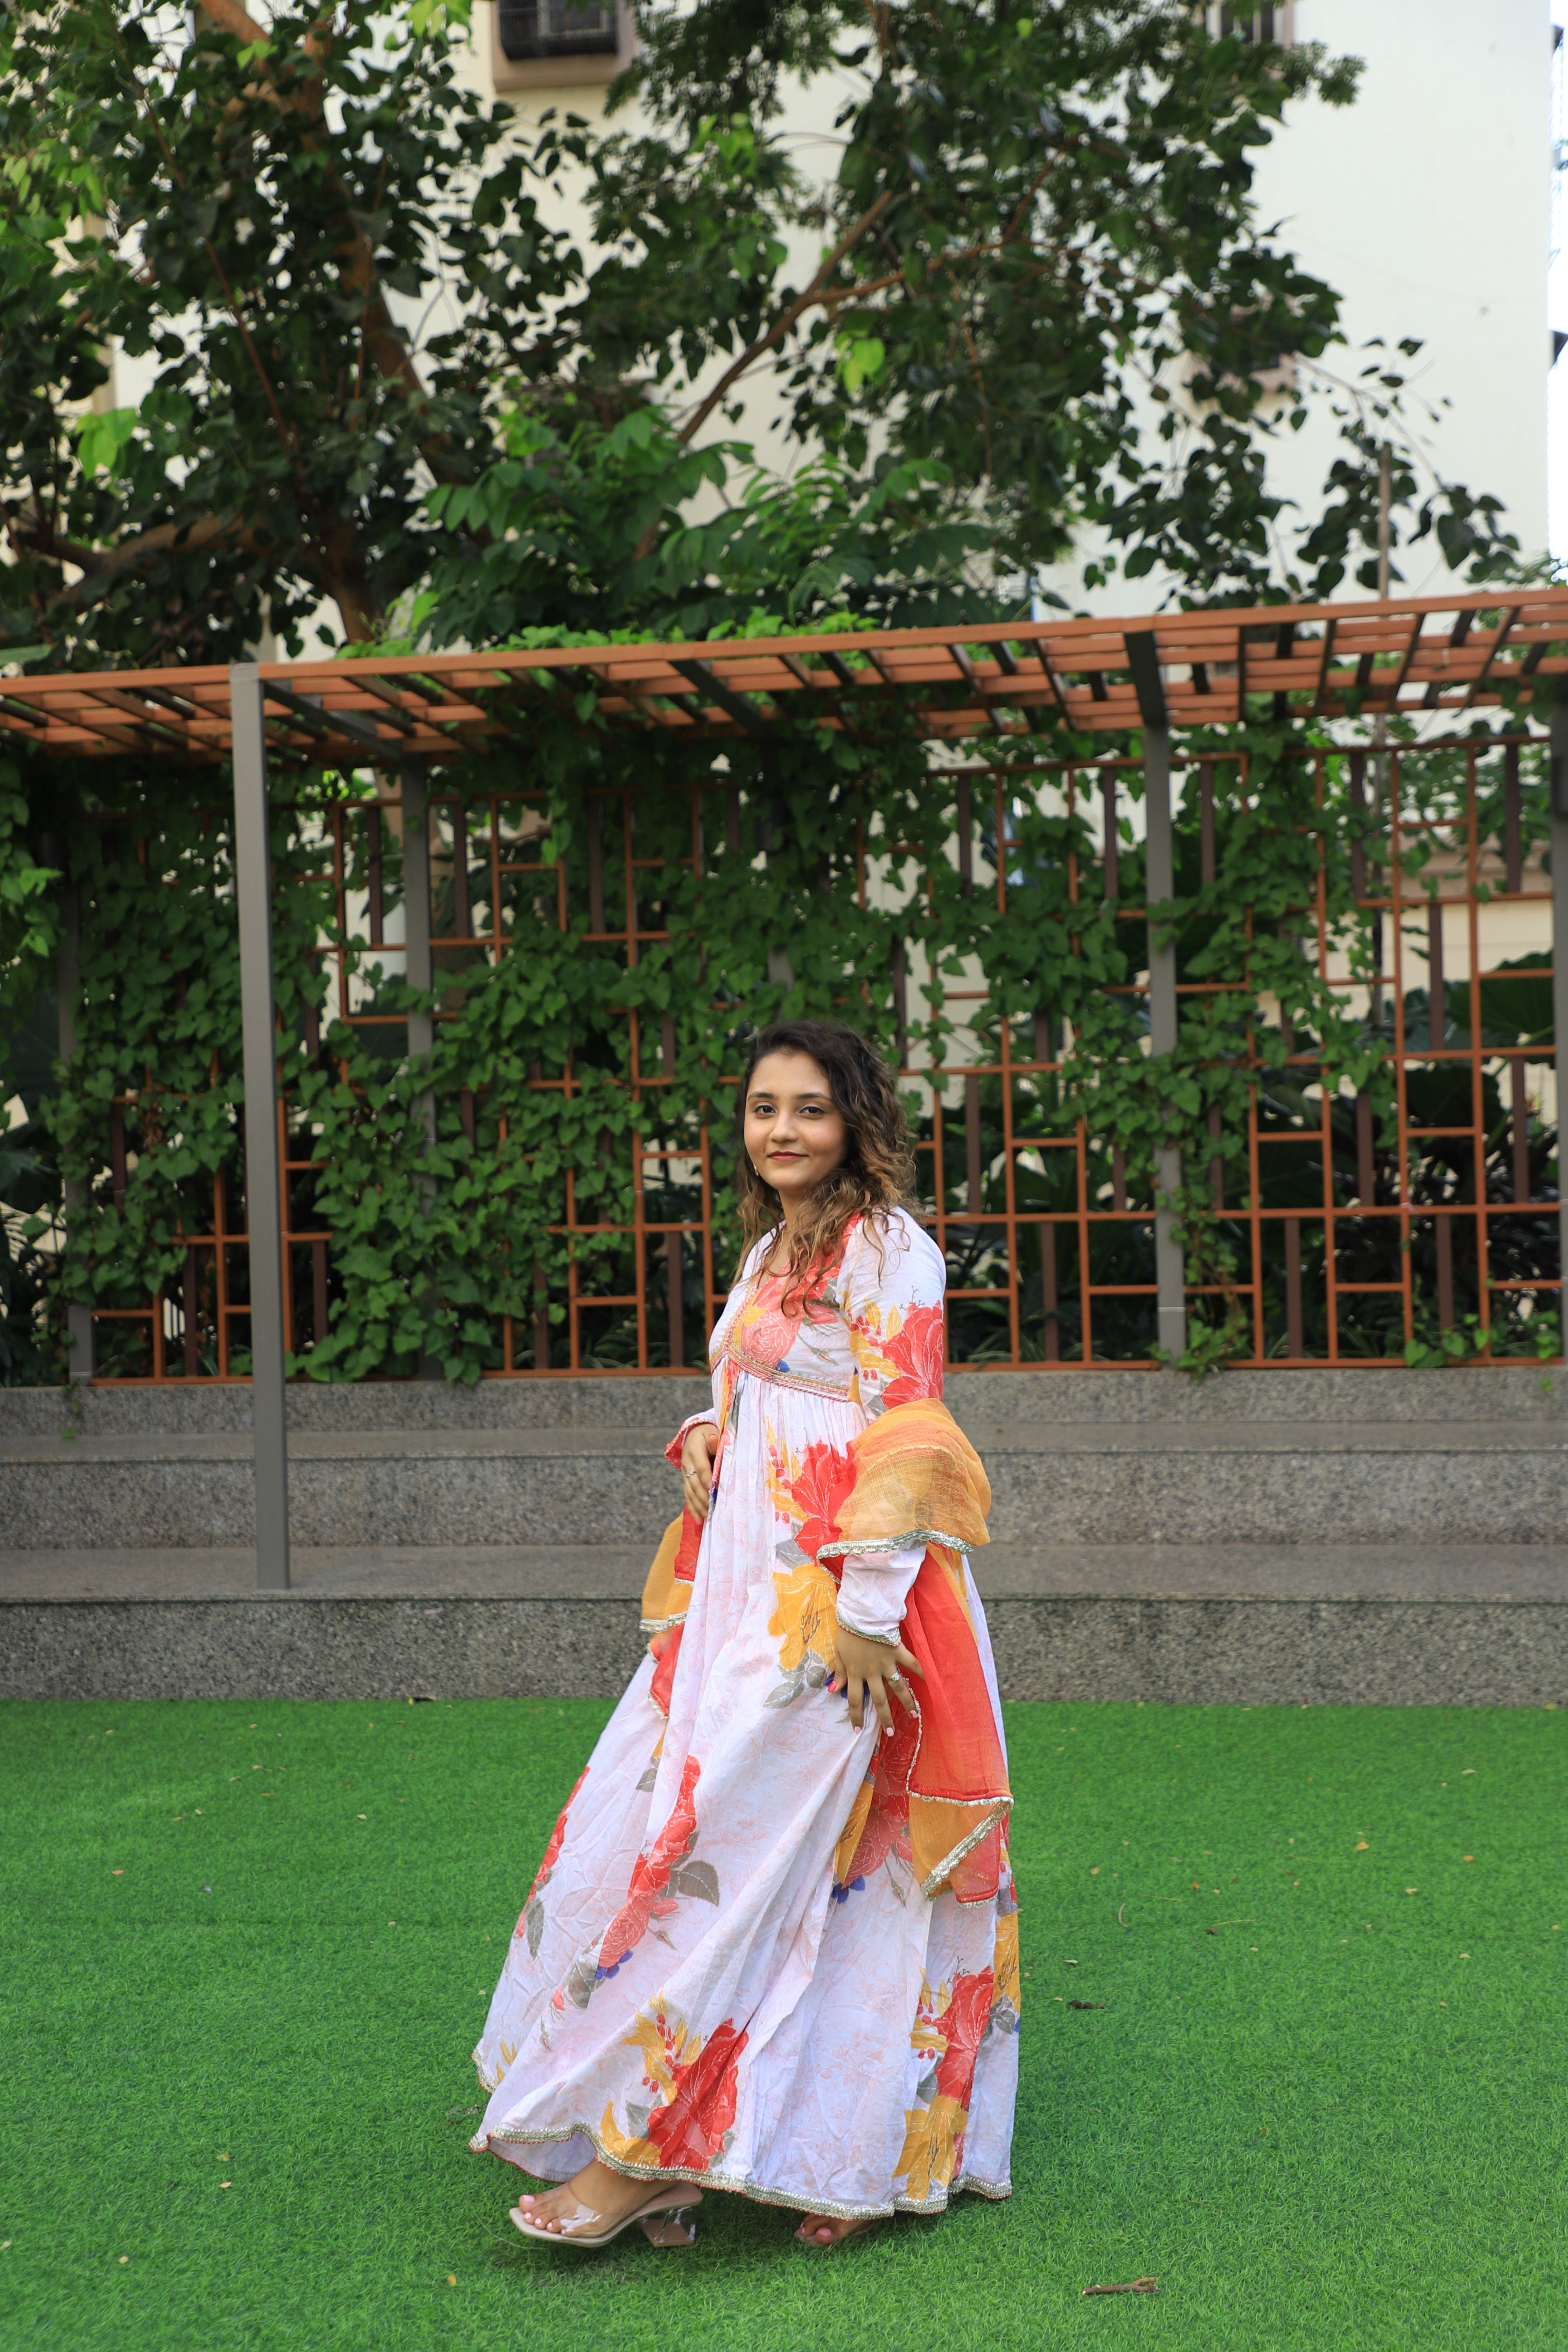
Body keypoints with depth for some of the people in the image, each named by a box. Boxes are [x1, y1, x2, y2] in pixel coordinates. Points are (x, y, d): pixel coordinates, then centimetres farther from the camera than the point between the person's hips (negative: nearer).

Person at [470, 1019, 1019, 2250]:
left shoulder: (887, 1250, -7)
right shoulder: (773, 1250, 19)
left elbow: (903, 1438, -14)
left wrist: (866, 1610, -19)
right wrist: (702, 1439, 6)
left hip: (834, 1603, -8)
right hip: (743, 1588, 8)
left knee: (723, 1838, -8)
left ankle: (643, 2149, -2)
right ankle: (859, 2153, 12)